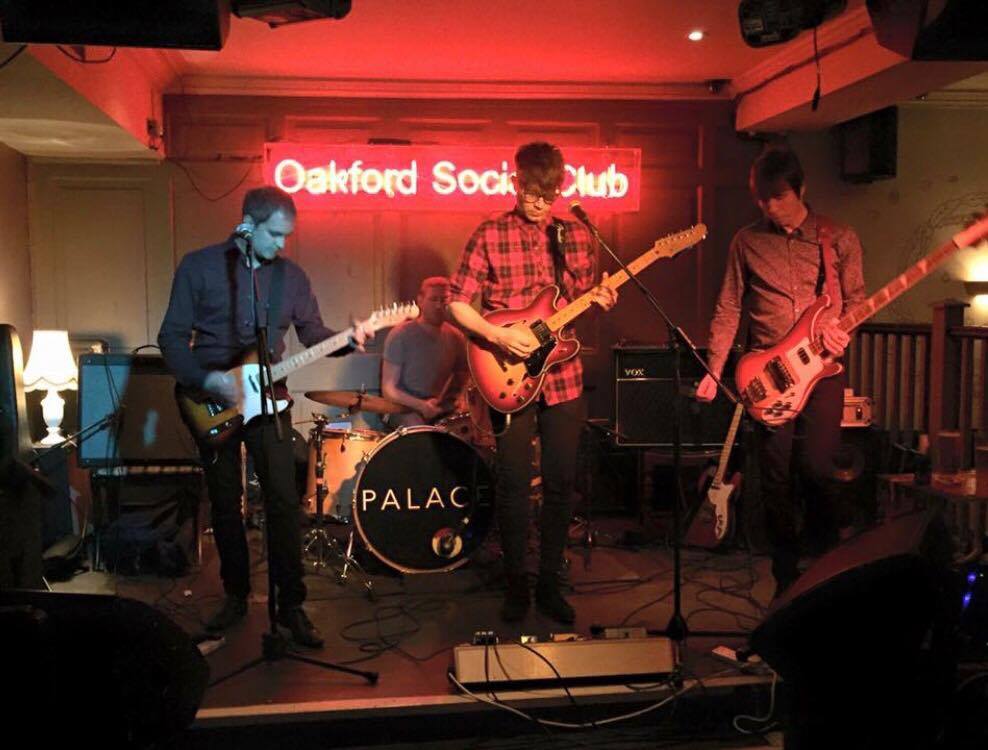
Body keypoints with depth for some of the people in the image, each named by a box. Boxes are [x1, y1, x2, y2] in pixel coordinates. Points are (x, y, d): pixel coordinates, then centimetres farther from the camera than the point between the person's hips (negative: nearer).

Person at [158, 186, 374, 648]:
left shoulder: (290, 275, 5)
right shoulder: (199, 266, -3)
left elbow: (312, 332, 7)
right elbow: (172, 337, -4)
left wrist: (349, 340, -13)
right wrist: (204, 380, -18)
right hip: (212, 404, -1)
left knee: (284, 502, -5)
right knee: (225, 505, 9)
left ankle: (291, 604, 4)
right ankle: (235, 595, 25)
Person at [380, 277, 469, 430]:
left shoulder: (456, 337, 5)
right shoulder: (400, 335, -9)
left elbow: (463, 378, 17)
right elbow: (389, 389, -9)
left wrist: (459, 400, -6)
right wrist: (421, 405, -24)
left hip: (444, 411, 4)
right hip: (407, 409, -4)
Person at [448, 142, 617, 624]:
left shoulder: (576, 236, 7)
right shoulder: (489, 236, -3)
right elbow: (457, 303, -4)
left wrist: (600, 302, -7)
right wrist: (499, 336, -17)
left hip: (563, 377, 3)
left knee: (560, 484, 8)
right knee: (514, 485, 3)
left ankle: (549, 584, 23)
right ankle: (516, 585, 20)